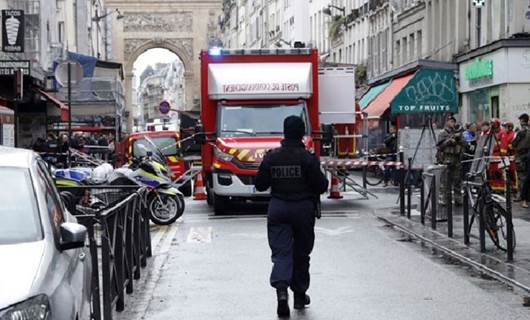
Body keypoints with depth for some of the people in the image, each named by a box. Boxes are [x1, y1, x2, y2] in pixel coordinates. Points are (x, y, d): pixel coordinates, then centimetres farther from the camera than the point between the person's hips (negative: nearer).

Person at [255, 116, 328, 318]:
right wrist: (324, 182, 10)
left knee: (281, 251, -1)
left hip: (278, 208, 1)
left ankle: (281, 288, -26)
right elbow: (320, 185, -11)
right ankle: (300, 295, 23)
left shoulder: (271, 157, -2)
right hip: (303, 209, -1)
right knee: (301, 253, 13)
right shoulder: (308, 158, -11)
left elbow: (260, 185, 4)